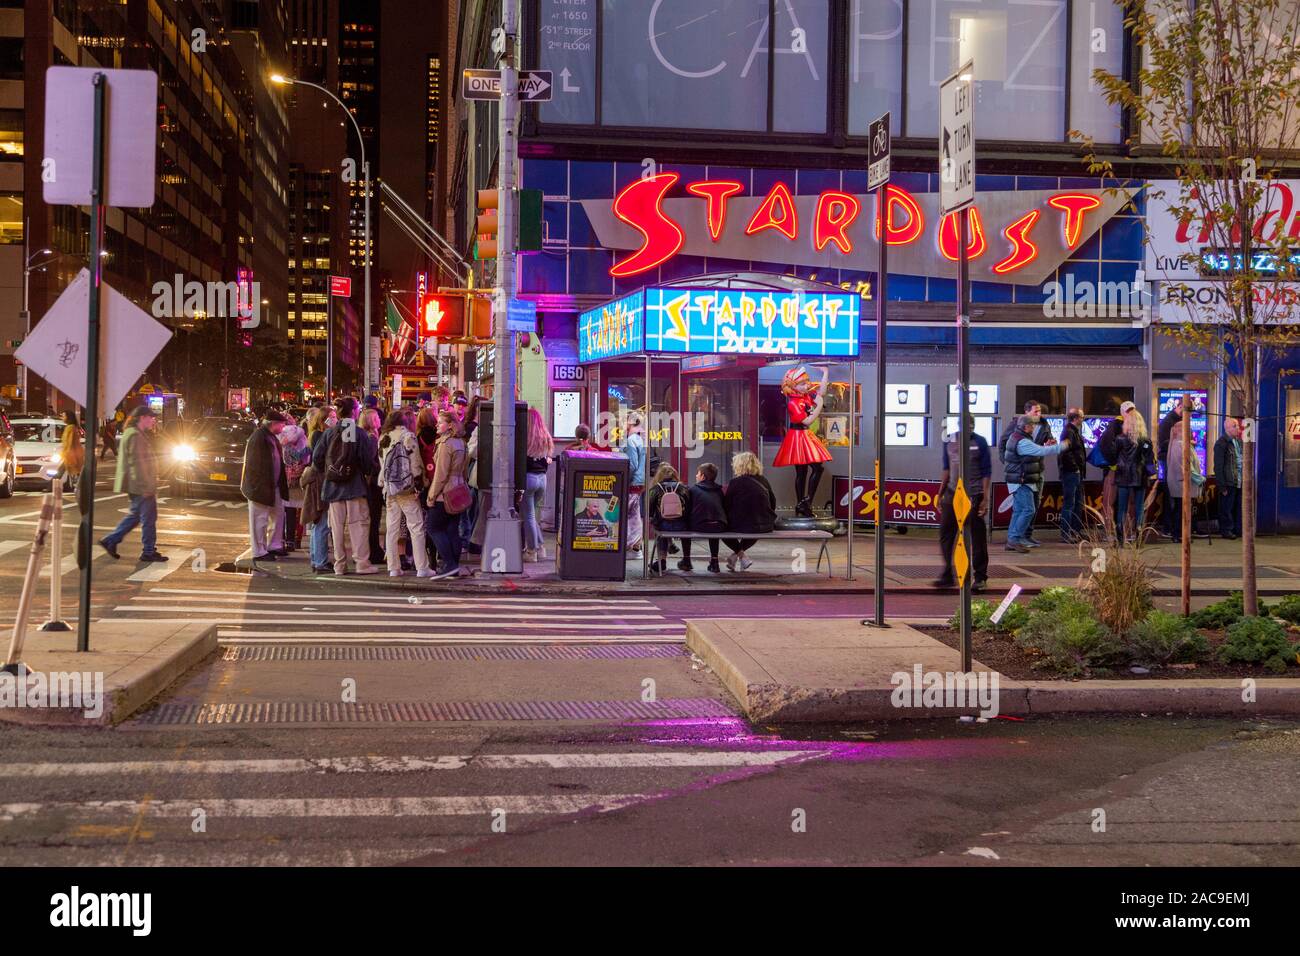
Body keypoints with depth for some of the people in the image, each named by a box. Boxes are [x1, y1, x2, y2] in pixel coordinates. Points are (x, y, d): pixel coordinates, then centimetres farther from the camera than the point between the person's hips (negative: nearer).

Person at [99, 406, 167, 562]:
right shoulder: (135, 436, -17)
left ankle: (110, 540, 20)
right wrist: (146, 486, -23)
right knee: (149, 517, -3)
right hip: (141, 486, -11)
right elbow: (137, 463, -22)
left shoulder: (139, 434, 17)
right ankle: (149, 552, 4)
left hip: (137, 486, 11)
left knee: (135, 515, 17)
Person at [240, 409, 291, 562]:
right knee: (260, 519, -2)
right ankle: (259, 552, 6)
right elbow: (256, 464, -22)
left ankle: (274, 545, 27)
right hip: (260, 486, -10)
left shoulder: (271, 436, 11)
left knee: (278, 514, 16)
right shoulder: (258, 437, -19)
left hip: (273, 485, 10)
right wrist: (263, 486, -23)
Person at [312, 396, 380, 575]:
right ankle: (362, 562, -3)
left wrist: (326, 473, 15)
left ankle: (340, 564, 10)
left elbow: (317, 457, 0)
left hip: (333, 486, 3)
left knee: (337, 525, 7)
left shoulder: (329, 433, 0)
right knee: (357, 524, 0)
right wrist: (370, 469, 13)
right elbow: (367, 460, -8)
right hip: (355, 485, -3)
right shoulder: (359, 433, -9)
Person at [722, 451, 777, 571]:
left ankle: (740, 555, 16)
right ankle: (737, 554, 34)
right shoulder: (763, 481, 5)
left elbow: (726, 506, -6)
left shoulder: (734, 483, -10)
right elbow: (773, 504, 11)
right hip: (766, 526, 5)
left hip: (742, 525, -5)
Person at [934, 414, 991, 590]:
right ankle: (947, 575, 15)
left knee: (977, 536, 1)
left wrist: (985, 499, -11)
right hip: (952, 494, 4)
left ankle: (980, 577, 10)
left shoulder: (980, 442, -5)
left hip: (973, 496, -4)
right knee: (945, 534, 5)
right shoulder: (950, 441, 7)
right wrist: (941, 493, 13)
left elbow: (986, 473, -5)